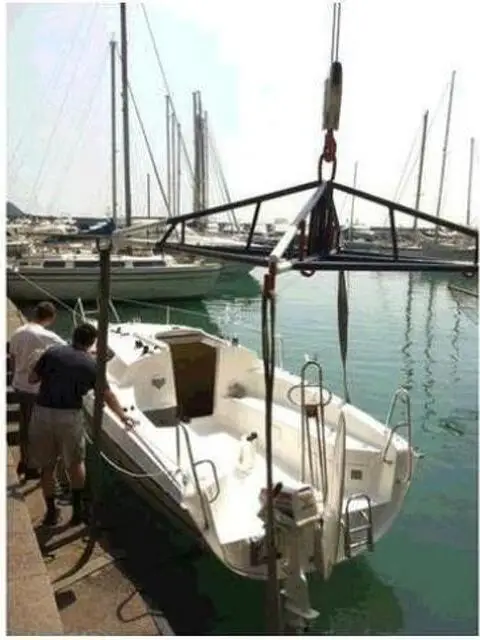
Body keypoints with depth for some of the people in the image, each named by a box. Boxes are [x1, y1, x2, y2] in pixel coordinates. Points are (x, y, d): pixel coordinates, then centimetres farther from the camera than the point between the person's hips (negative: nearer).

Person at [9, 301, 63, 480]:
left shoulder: (18, 333, 2)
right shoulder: (47, 337, -22)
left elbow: (13, 360, 11)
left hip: (19, 386, 7)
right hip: (36, 389, -7)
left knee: (24, 425, 20)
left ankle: (23, 462, 35)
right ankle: (30, 468, 20)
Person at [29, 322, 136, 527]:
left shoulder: (52, 352, 3)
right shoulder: (92, 364, 2)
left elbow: (32, 378, 8)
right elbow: (108, 395, 8)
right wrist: (124, 417, 20)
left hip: (42, 412, 1)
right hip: (70, 415, -1)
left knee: (47, 465, 17)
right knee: (75, 462, 21)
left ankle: (51, 512, 25)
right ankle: (77, 508, 19)